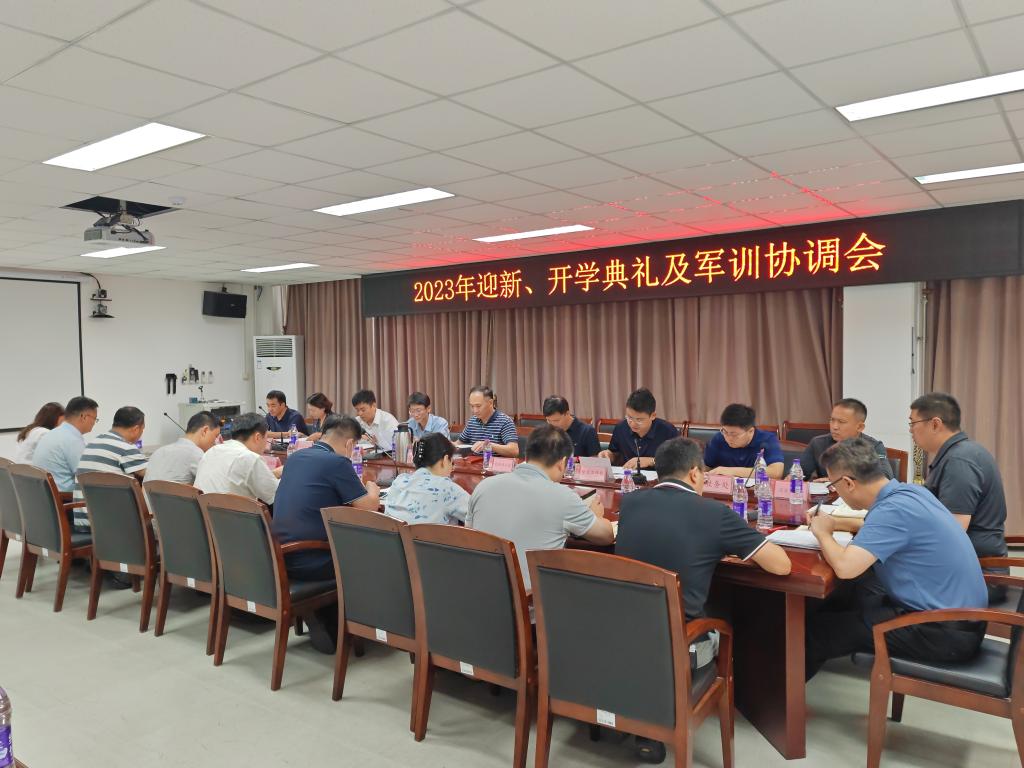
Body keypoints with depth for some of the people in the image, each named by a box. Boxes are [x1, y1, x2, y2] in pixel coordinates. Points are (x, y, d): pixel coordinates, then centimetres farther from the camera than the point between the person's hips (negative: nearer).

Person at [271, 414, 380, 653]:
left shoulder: (295, 457, 10)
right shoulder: (337, 462, -13)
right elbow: (368, 506, -9)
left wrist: (356, 487, 26)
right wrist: (372, 490, 13)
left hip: (280, 558, 8)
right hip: (308, 562, -8)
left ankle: (320, 621, 29)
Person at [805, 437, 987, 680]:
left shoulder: (892, 509, -26)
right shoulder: (909, 490, 2)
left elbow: (845, 567, -34)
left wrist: (822, 533, -13)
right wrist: (837, 523, 14)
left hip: (947, 633, -9)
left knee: (819, 629, 0)